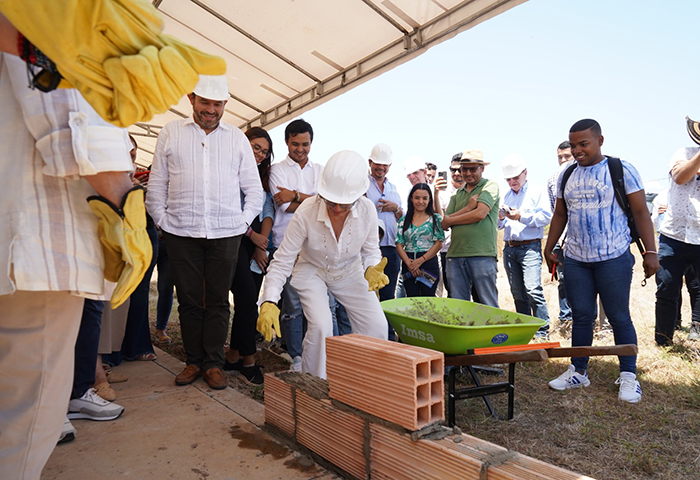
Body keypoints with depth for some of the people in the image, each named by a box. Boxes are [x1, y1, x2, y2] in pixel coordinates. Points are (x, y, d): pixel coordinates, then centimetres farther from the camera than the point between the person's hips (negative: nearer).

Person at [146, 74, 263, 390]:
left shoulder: (237, 138, 13)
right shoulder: (171, 133, 12)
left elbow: (255, 190, 14)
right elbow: (156, 184, 11)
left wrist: (244, 222, 4)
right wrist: (162, 220, 3)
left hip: (225, 233, 0)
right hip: (181, 233, 0)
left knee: (218, 301, 3)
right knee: (189, 299, 5)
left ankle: (214, 364, 13)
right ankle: (194, 362, 18)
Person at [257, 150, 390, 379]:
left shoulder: (367, 210, -24)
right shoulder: (306, 213, -32)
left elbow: (370, 250, -6)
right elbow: (282, 261, -26)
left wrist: (372, 269, -28)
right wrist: (269, 303, -38)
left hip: (349, 272, 3)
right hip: (311, 271, -3)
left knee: (376, 325, -7)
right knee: (321, 326, -24)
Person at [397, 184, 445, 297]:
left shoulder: (436, 218, 5)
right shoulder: (404, 220, 11)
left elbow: (439, 244, -2)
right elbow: (399, 245, 5)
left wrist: (420, 261, -11)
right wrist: (409, 263, -11)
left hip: (429, 261, -2)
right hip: (408, 264, 2)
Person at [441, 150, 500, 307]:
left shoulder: (490, 186, 5)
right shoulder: (457, 193, 19)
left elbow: (480, 214, -11)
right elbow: (444, 223, 8)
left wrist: (451, 220, 1)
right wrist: (469, 207, -4)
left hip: (482, 254, -5)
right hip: (455, 254, 5)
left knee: (488, 305, 0)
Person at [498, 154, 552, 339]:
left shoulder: (537, 192, 3)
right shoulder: (507, 196, 19)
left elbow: (545, 217, -9)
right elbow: (501, 225, 20)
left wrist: (522, 217, -17)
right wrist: (500, 218, -2)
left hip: (530, 247, -5)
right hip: (509, 248, 6)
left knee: (533, 289, -15)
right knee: (517, 293, 8)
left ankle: (543, 331, -7)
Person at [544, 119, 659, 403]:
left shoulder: (622, 170, -3)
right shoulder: (567, 176, 10)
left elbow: (641, 212, -5)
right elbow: (560, 215, 15)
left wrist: (650, 252, -10)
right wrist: (549, 249, 12)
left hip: (613, 259, -4)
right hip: (575, 260, 4)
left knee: (619, 317, 3)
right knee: (581, 316, 10)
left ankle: (628, 376, 17)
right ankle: (578, 372, 20)